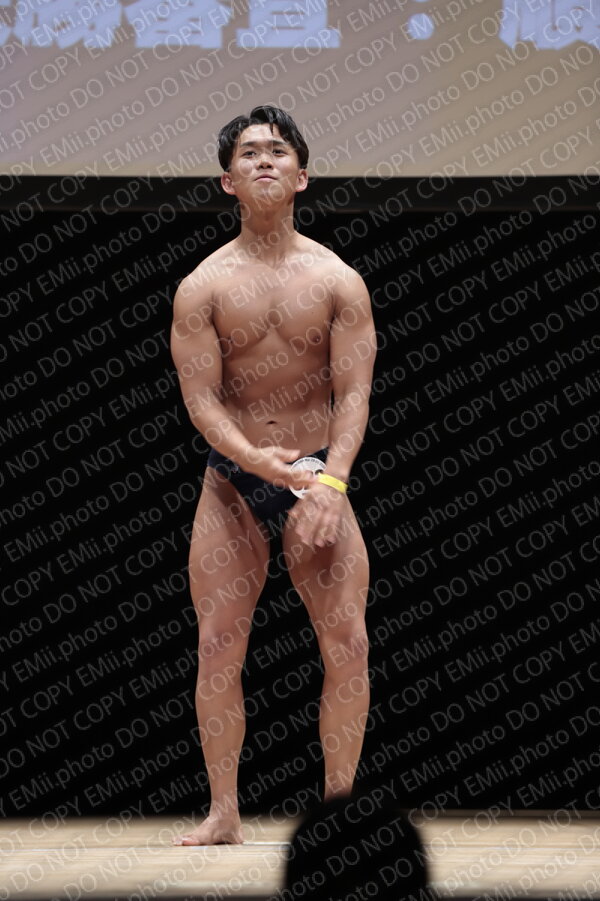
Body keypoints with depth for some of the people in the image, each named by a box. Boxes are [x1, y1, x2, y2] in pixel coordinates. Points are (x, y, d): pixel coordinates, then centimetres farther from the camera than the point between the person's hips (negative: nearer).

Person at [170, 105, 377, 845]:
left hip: (319, 474, 0)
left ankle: (339, 802, 5)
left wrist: (331, 482, -22)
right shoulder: (202, 288, -2)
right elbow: (201, 397, -9)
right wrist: (257, 459, -27)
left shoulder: (338, 282, -1)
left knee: (348, 644, -7)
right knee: (218, 647, -3)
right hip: (233, 479, 0)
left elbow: (354, 393, -7)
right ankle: (223, 814, 5)